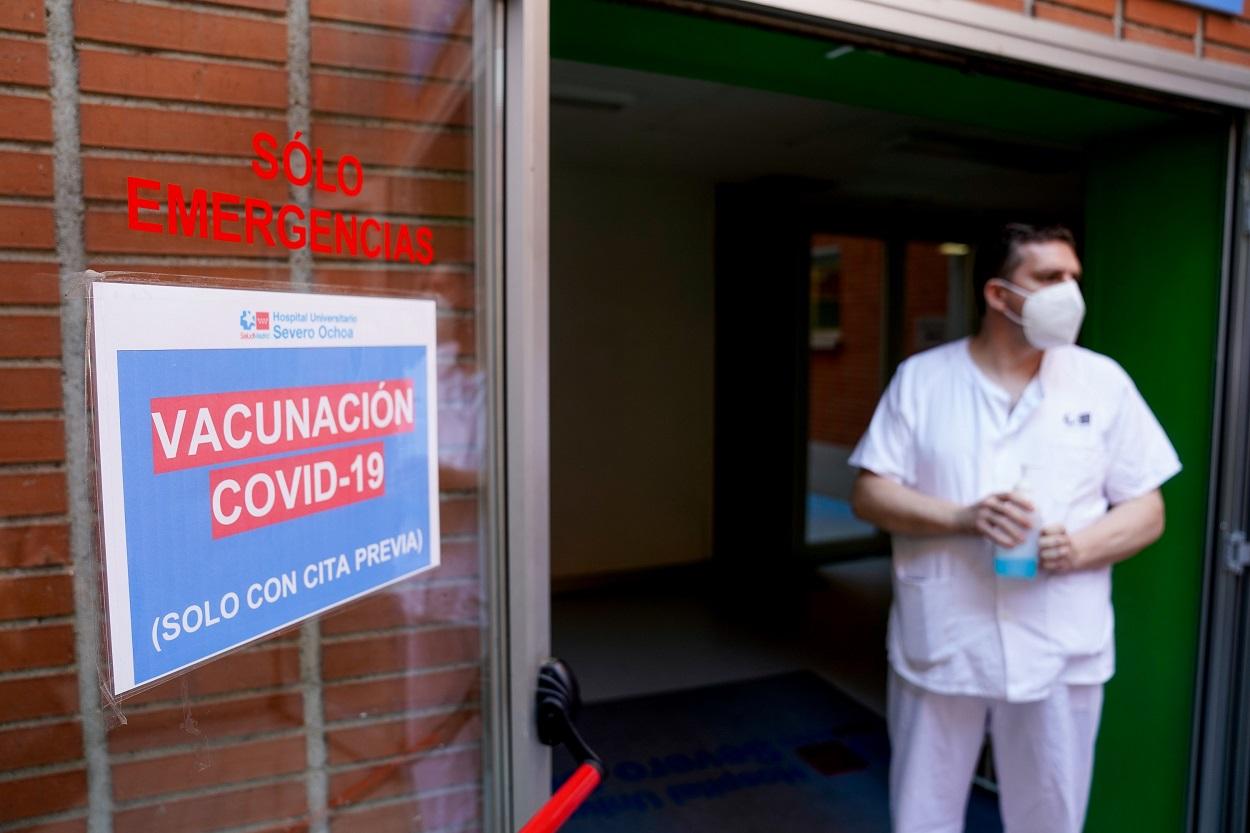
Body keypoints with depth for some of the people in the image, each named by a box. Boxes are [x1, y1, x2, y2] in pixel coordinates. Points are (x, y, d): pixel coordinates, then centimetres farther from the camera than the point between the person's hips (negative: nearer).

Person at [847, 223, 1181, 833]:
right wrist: (963, 517, -21)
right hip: (938, 646, 0)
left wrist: (1083, 546, -17)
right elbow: (869, 494, -5)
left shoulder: (1104, 382, 2)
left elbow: (1146, 511, 4)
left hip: (1058, 654, 1)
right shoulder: (921, 378, -2)